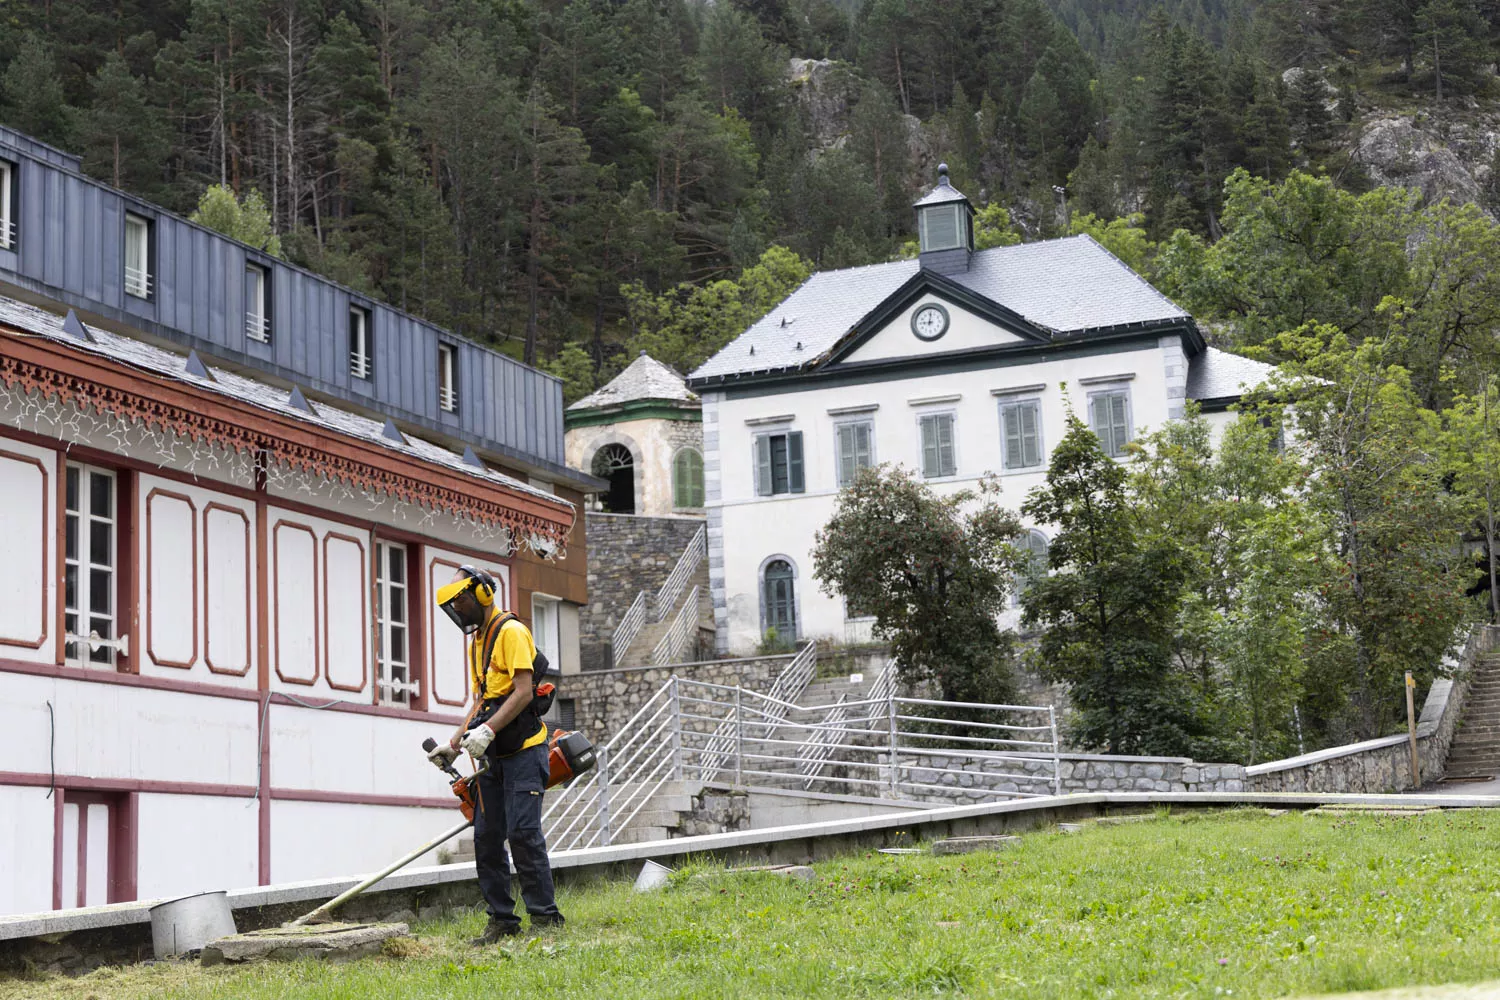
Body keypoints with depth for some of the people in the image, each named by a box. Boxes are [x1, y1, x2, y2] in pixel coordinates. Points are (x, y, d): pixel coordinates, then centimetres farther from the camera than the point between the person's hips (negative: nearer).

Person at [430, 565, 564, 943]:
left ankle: (544, 916, -9)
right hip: (493, 755, 9)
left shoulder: (511, 632, -9)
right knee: (487, 837, 5)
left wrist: (487, 730, -26)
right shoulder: (476, 641, 19)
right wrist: (454, 744, 14)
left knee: (522, 831, -14)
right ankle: (501, 919, 9)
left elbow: (523, 692, -18)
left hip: (523, 750, -9)